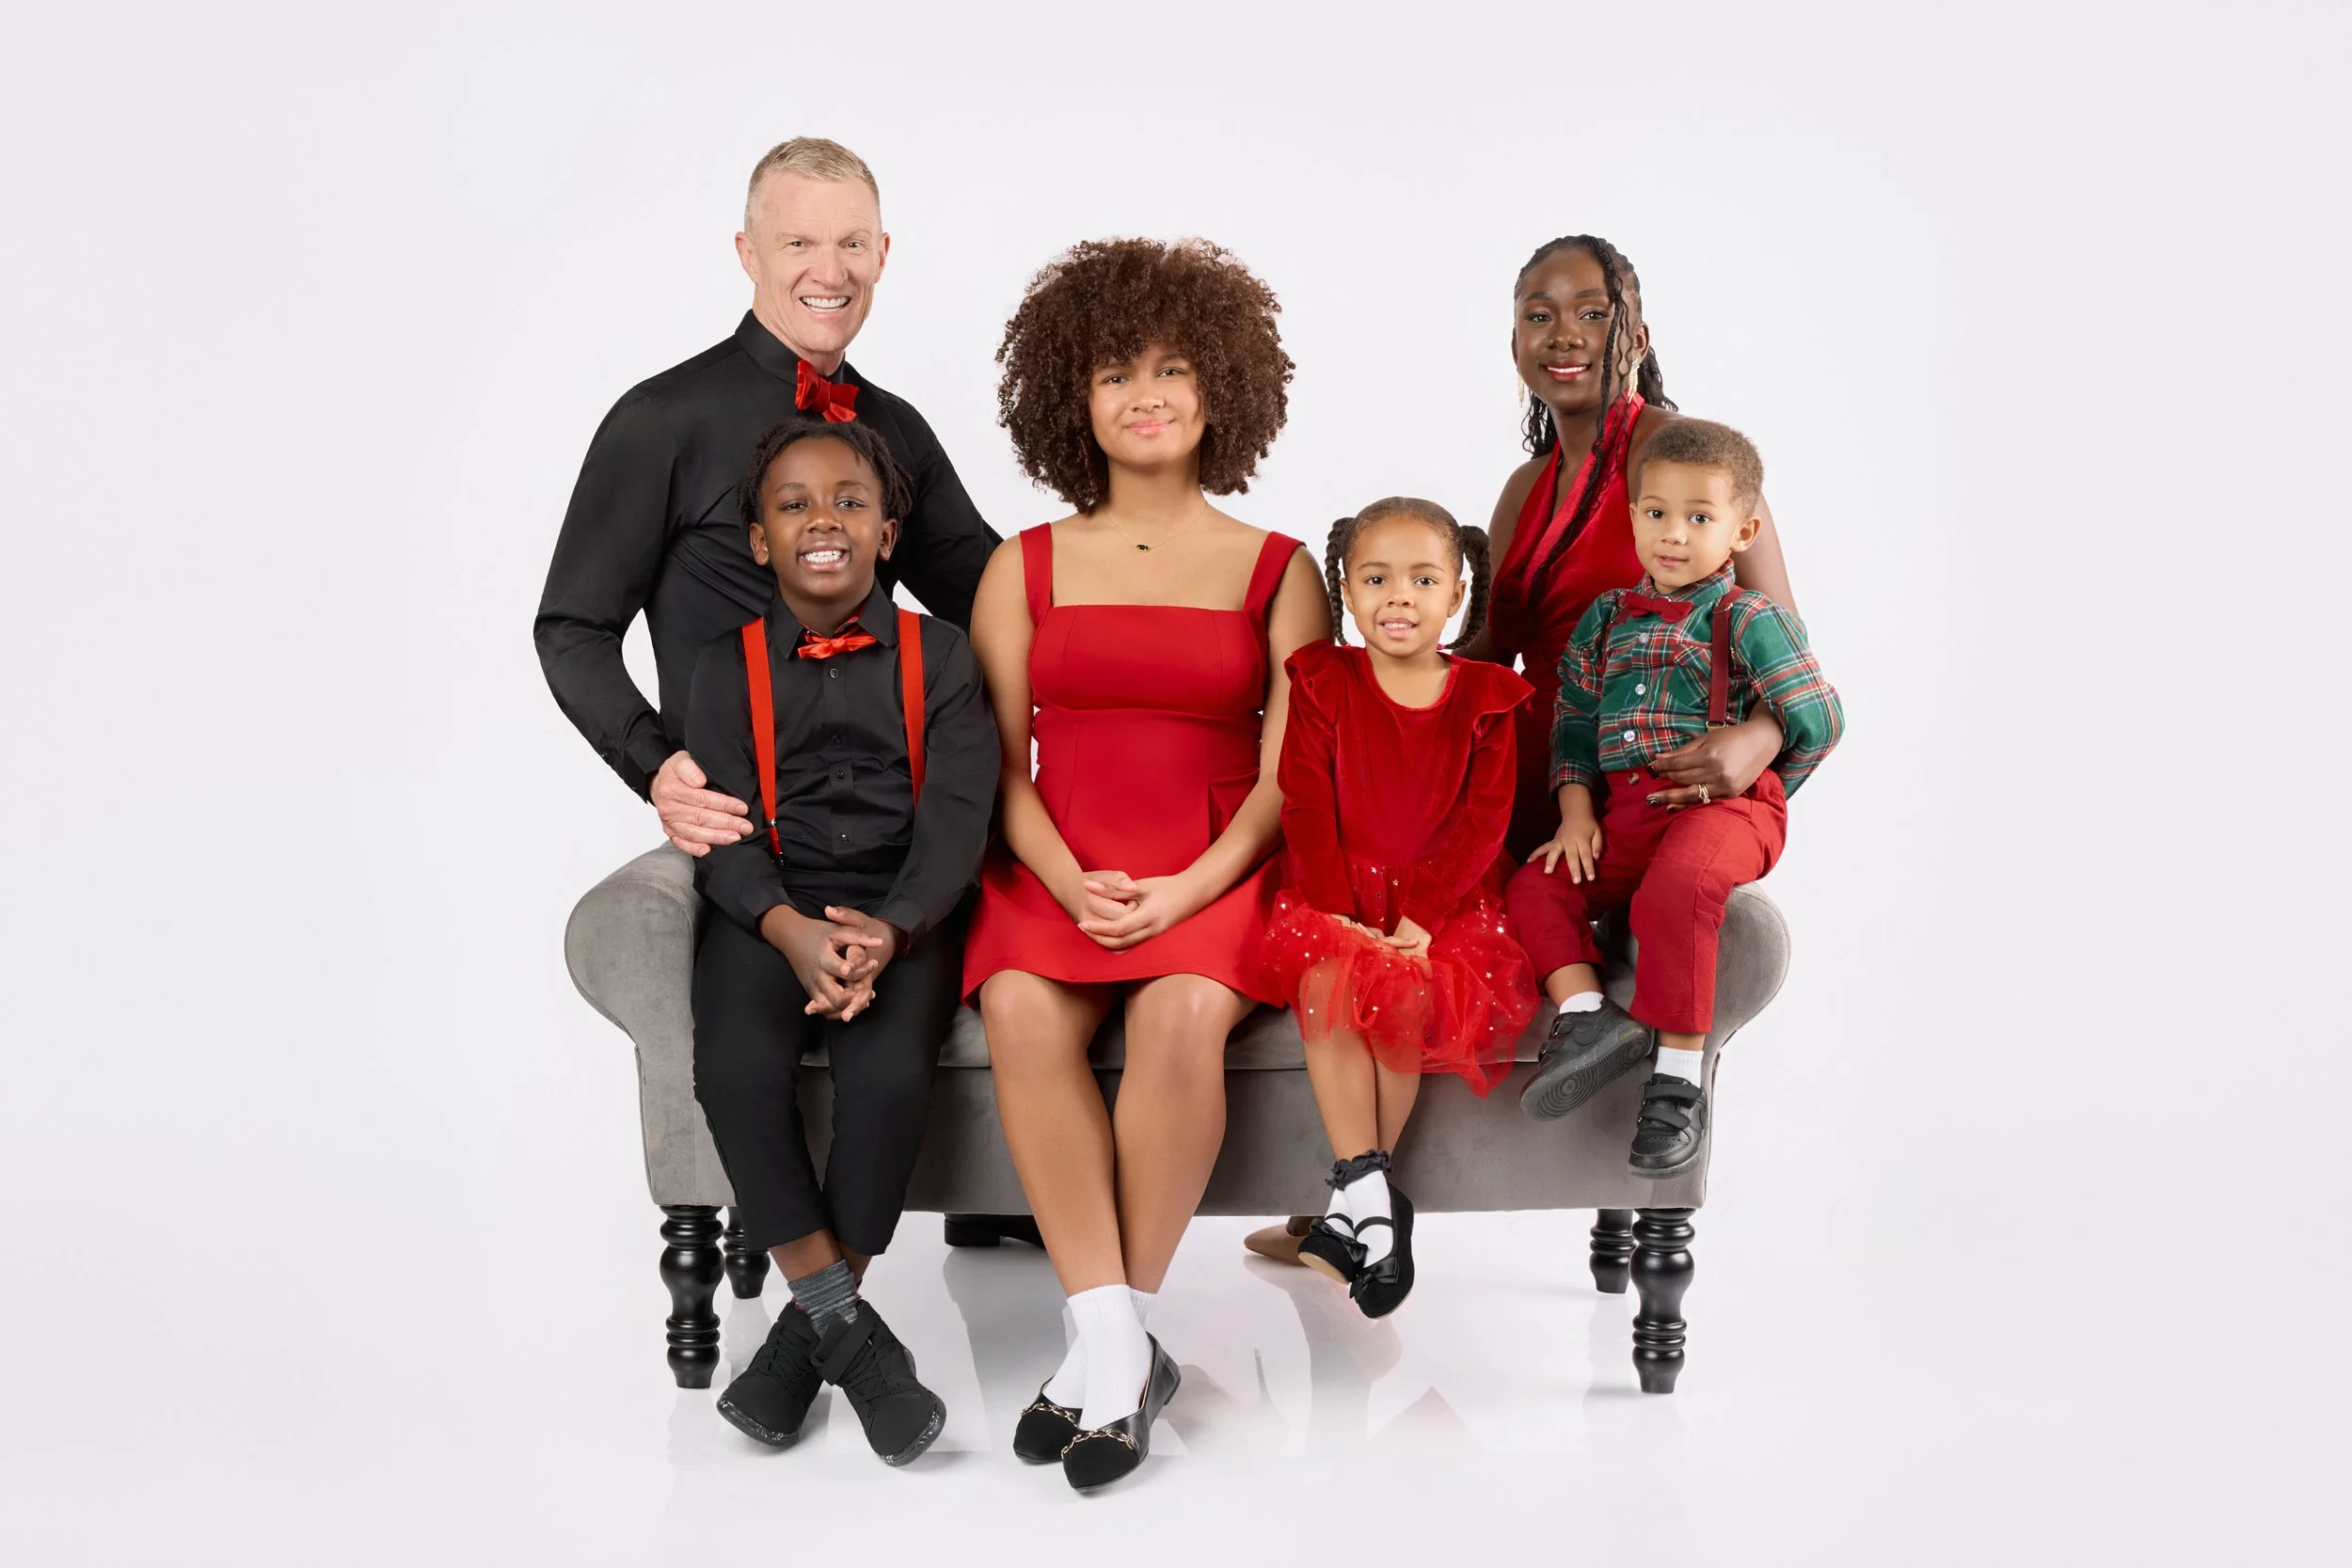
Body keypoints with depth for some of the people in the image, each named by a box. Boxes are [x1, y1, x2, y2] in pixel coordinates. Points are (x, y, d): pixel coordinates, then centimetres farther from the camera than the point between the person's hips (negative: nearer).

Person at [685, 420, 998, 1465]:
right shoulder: (728, 667, 9)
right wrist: (792, 930, -22)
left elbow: (956, 820, -3)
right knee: (736, 1068, -29)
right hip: (769, 912, 1)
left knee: (890, 1073, -30)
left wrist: (887, 933, -22)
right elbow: (719, 827, -1)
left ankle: (805, 1336, -10)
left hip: (903, 914, -1)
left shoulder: (937, 658, 7)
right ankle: (845, 1328, -17)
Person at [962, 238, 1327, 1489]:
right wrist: (1070, 881, -11)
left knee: (1181, 1015, -34)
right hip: (1054, 872, 1)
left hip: (1214, 875, -1)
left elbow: (1288, 774, 3)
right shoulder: (1025, 567, 15)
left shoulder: (1278, 570, 11)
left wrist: (1186, 890, -13)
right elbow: (1000, 764, 8)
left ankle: (1121, 1334, -20)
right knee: (1022, 1012, -31)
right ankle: (1116, 1344, -25)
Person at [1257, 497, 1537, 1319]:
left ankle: (1354, 1206, -14)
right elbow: (1307, 809, -2)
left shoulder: (1486, 699, 4)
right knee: (1325, 982, -30)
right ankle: (1371, 1200, -27)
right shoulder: (1323, 683, 6)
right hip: (1337, 899, 1)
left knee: (1407, 998, -28)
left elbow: (1484, 822, -5)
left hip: (1445, 905, -1)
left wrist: (1420, 916, -18)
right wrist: (1338, 912, -16)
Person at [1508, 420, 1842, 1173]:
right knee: (1536, 886, -8)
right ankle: (1591, 1018, -21)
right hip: (1628, 814, 7)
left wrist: (1742, 788, 5)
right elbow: (1575, 721, 17)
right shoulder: (1608, 616, 16)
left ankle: (1679, 1075, -28)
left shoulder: (1748, 619, 0)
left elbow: (1817, 721, -2)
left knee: (1674, 887, -34)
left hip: (1723, 807, -7)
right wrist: (1576, 811, 5)